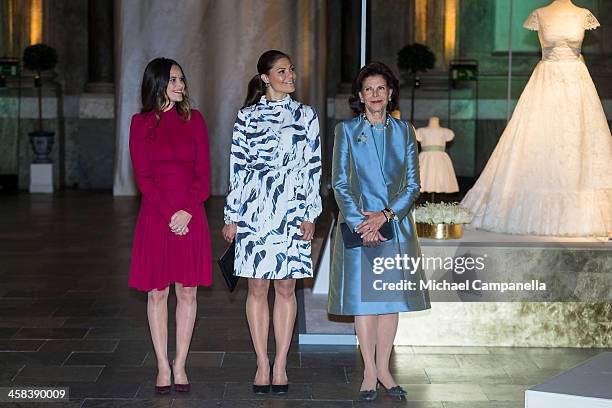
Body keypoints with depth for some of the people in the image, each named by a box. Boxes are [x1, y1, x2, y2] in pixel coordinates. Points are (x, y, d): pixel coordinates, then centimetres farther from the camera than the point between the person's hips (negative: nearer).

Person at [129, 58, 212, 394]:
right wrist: (169, 214, -12)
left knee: (187, 291, 4)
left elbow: (203, 173, 3)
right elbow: (143, 176, -3)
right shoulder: (141, 123, 2)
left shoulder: (194, 119, 7)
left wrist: (187, 211, -10)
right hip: (155, 216, -1)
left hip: (191, 217, 1)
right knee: (157, 292, 3)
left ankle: (180, 365, 13)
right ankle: (163, 367, 11)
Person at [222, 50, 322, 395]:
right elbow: (238, 167, 5)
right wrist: (233, 216, 3)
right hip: (255, 209, 0)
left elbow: (314, 167, 5)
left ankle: (281, 366, 11)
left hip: (292, 210, 0)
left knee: (286, 288, 3)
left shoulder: (306, 115, 7)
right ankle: (263, 365, 11)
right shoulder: (248, 117, 5)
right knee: (257, 288, 3)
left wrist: (310, 214, -2)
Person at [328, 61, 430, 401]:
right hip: (358, 225, -2)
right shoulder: (347, 131, 2)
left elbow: (413, 184, 4)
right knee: (363, 297, 0)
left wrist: (385, 215, -10)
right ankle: (370, 373, 8)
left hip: (396, 225, 2)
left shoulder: (404, 132, 7)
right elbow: (340, 183, -2)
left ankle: (384, 369, 15)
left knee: (392, 298, 5)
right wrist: (360, 222, -12)